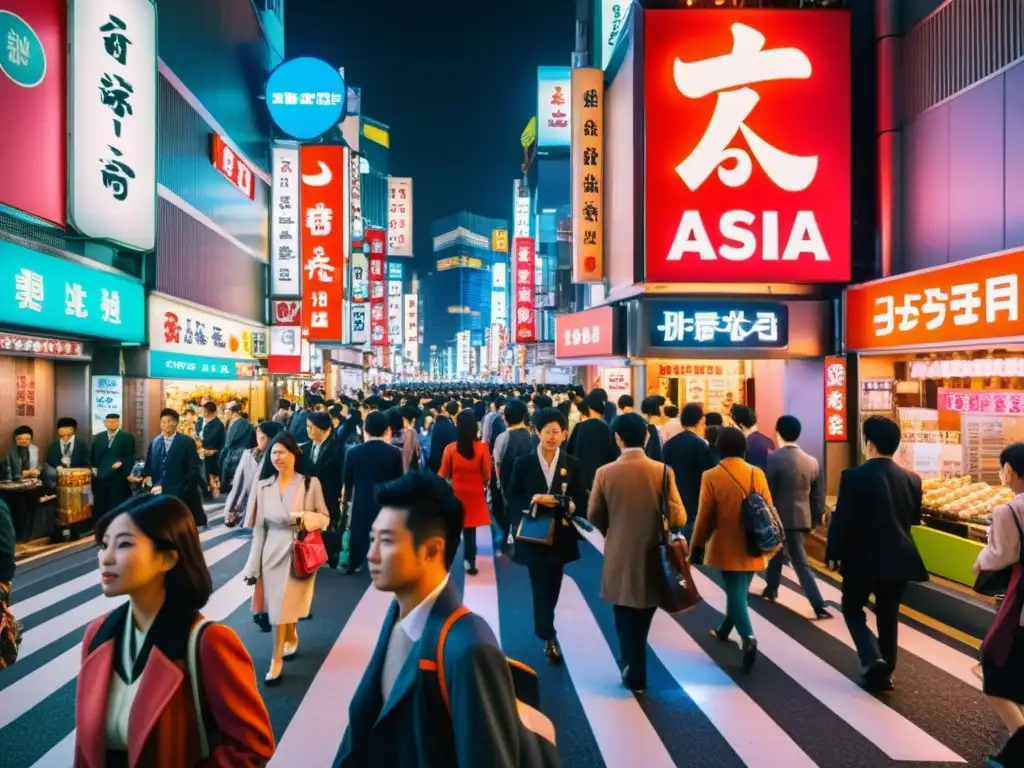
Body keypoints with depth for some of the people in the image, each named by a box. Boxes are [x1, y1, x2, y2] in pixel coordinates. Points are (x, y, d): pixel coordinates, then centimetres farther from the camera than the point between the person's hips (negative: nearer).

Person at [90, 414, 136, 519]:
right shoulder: (97, 437, 15)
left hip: (118, 479, -4)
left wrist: (121, 464, -21)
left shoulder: (127, 438, 2)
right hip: (100, 479, 4)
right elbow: (92, 456, 18)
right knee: (100, 509, 6)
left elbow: (130, 458, -4)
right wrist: (93, 468, 2)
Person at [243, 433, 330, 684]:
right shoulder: (263, 485, 1)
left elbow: (325, 517, -1)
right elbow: (259, 527, 3)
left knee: (288, 605, 7)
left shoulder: (311, 483, -8)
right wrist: (254, 564, 2)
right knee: (278, 605, 10)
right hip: (274, 551, 2)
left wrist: (310, 518, -24)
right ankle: (291, 639, 38)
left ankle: (277, 659, 24)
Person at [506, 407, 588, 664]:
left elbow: (581, 500, -1)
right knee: (541, 588, -1)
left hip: (560, 535, 3)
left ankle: (546, 628, 40)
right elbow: (512, 498, -3)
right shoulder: (523, 463, -3)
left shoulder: (573, 464, 0)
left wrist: (568, 504, -22)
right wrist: (535, 499, -19)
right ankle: (549, 638, 10)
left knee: (553, 587, 17)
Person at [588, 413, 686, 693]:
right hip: (652, 559, 1)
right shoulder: (663, 471, -12)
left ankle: (633, 672, 26)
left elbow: (594, 516, -1)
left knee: (626, 620, 17)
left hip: (619, 560, -1)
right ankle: (635, 670, 35)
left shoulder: (605, 473, -11)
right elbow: (678, 518, -9)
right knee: (641, 620, 20)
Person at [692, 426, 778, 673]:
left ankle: (748, 638, -16)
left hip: (727, 548, -4)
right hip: (752, 547, 4)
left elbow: (704, 517, -9)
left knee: (736, 592, 1)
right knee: (739, 590, 20)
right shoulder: (757, 474, -3)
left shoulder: (711, 476, -12)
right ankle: (725, 629, 37)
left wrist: (697, 545, 2)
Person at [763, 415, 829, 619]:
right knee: (777, 552, 20)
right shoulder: (812, 462, 3)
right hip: (802, 519, 5)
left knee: (801, 563, 7)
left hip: (781, 518, -5)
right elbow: (818, 495, 8)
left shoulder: (773, 458, -15)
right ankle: (771, 589, 27)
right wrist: (815, 520, 18)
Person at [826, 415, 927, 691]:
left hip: (863, 557, -5)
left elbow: (841, 519, -14)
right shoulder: (912, 479, 1)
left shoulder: (854, 476, -16)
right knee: (888, 615, 17)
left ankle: (872, 658, -5)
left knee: (852, 608, 13)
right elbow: (914, 520, 11)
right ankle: (884, 673, 24)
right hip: (899, 559, 5)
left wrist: (833, 553, -2)